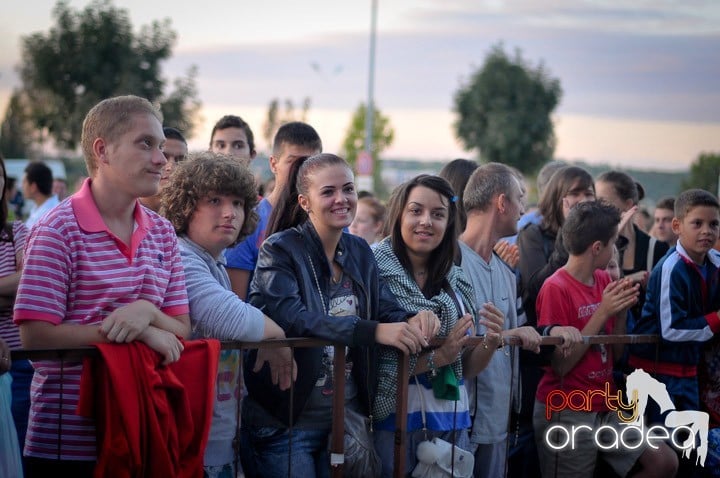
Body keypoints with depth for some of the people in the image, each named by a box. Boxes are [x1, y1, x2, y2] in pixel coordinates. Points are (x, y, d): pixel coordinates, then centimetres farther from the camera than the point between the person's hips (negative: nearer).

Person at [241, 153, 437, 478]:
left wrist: (412, 320, -21)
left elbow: (386, 308, 4)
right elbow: (289, 316, -27)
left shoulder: (360, 251, 9)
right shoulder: (280, 250, -11)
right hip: (286, 422, -6)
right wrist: (374, 331, -35)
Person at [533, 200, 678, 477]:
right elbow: (560, 365, -16)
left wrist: (622, 309, -5)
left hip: (607, 409, 7)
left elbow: (615, 352, 11)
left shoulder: (604, 280, 6)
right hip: (567, 415, -7)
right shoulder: (556, 288, -14)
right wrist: (602, 313, -19)